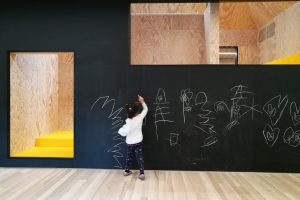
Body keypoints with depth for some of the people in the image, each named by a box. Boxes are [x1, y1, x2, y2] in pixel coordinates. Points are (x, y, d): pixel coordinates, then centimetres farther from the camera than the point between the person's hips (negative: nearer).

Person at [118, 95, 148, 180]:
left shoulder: (128, 121, -19)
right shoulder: (140, 117, -13)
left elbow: (125, 132, -23)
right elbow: (145, 110, 3)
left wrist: (120, 130, -4)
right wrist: (142, 102, 9)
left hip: (129, 143, -1)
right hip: (138, 142, 1)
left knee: (129, 156, 17)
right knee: (139, 157, 6)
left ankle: (127, 171, 31)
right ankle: (141, 173, 2)